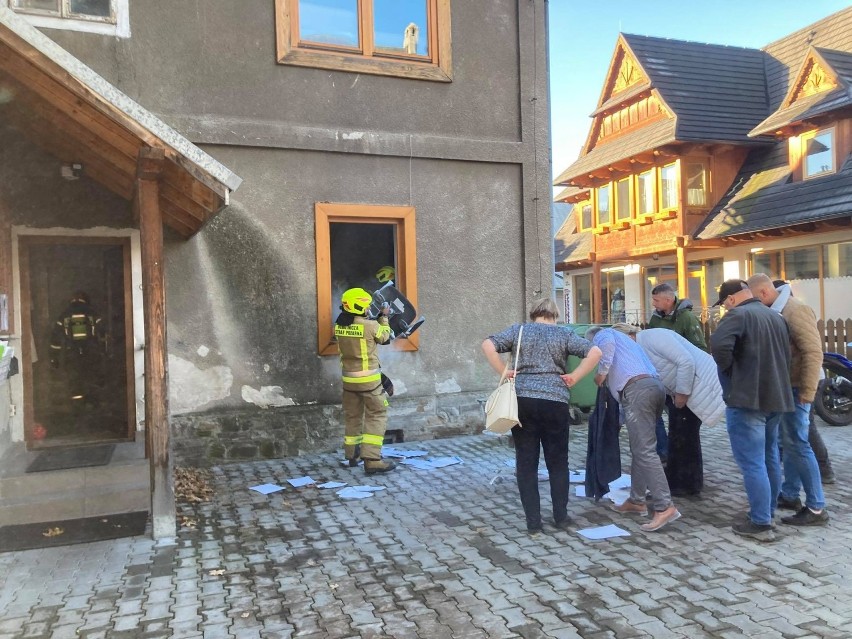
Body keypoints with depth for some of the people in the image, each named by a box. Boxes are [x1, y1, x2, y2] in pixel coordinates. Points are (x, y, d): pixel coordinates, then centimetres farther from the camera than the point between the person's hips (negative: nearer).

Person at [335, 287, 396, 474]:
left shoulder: (338, 326, -2)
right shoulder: (371, 326, -18)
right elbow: (385, 337, 2)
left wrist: (376, 318, 16)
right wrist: (384, 318, 16)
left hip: (349, 378, 6)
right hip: (369, 379, -6)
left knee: (352, 416, 18)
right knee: (376, 416, 2)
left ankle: (352, 455, 30)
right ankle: (372, 459, -5)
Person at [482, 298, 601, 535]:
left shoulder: (519, 330, 10)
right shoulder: (564, 333, 8)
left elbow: (488, 345, -1)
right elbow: (595, 352, -4)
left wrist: (504, 373, 2)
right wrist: (573, 378, 0)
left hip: (523, 400, 1)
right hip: (555, 402, 0)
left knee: (526, 463, 7)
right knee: (557, 462, 14)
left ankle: (533, 522, 10)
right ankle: (561, 517, 21)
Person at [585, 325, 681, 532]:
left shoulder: (601, 335, 15)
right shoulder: (624, 339, 38)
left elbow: (607, 344, -12)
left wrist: (601, 372, -4)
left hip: (637, 389, -9)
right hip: (655, 386, 9)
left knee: (645, 451, -12)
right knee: (639, 448, 16)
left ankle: (665, 507, -17)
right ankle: (637, 500, 22)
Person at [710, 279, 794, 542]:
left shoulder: (738, 315, -13)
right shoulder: (776, 317, 15)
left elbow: (719, 345, -30)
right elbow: (787, 355, 21)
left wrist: (729, 369, -13)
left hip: (747, 399, -9)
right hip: (775, 396, 9)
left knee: (752, 463, -5)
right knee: (770, 458, 18)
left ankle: (760, 523, -2)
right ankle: (768, 512, 29)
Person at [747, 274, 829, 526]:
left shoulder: (795, 310, -17)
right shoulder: (774, 312, 8)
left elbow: (813, 352, -21)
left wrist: (807, 393, -21)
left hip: (795, 388, -9)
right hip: (782, 387, 9)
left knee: (798, 444, -6)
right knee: (788, 443, 15)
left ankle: (816, 509, 2)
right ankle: (790, 495, 26)